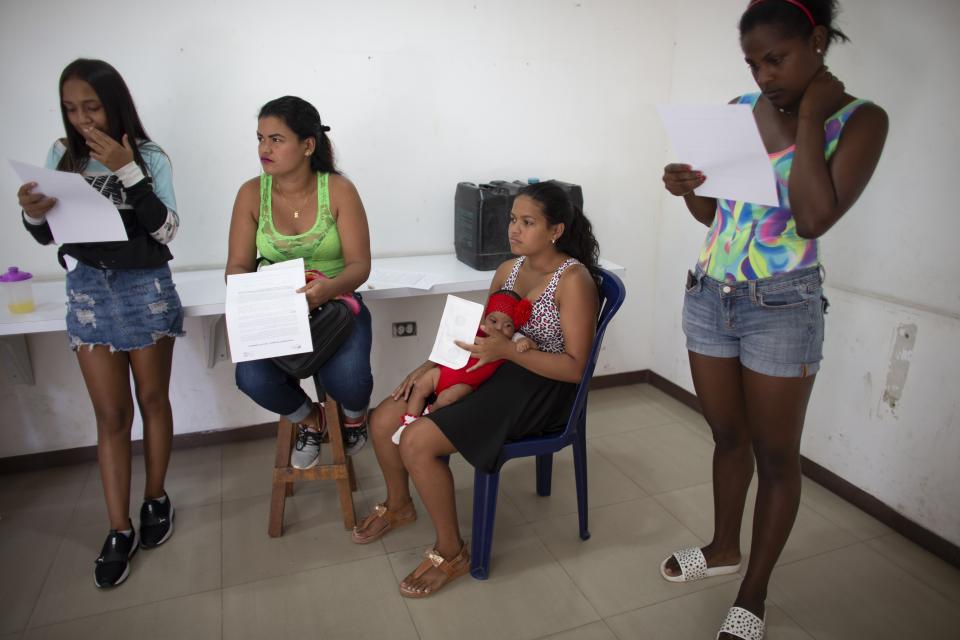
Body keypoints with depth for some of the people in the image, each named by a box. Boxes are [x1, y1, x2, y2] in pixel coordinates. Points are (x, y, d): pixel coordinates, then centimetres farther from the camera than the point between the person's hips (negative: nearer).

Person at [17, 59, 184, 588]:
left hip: (145, 287, -2)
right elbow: (47, 236, 9)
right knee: (111, 414, 5)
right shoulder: (61, 156, 4)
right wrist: (32, 213, -13)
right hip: (87, 290, 2)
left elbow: (166, 230, -14)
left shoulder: (149, 157, -4)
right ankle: (119, 530, 14)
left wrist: (127, 170, -19)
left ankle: (156, 499, 30)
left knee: (152, 399, 11)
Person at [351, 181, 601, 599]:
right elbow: (481, 333, 15)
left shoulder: (573, 280, -16)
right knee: (383, 420, -1)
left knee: (417, 443, -22)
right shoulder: (508, 270, 7)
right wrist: (431, 365, 1)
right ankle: (398, 505, 28)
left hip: (540, 388, -8)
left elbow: (574, 367, -18)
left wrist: (507, 351, -28)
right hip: (491, 372, 8)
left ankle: (451, 552, 1)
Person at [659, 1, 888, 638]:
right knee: (727, 436, 19)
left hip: (781, 308, -4)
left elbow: (813, 218, -23)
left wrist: (809, 115, -15)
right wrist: (687, 189, -10)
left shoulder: (859, 119, -7)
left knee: (777, 455, 8)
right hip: (708, 295, 5)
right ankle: (724, 547, 40)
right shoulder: (740, 109, 6)